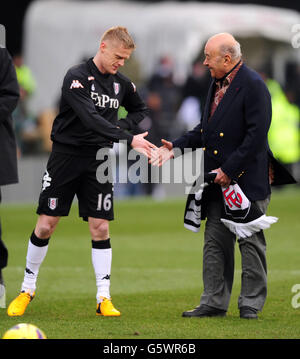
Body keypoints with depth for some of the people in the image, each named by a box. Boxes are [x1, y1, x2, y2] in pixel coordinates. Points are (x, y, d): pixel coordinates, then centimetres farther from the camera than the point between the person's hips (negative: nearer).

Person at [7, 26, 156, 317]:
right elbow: (91, 119, -27)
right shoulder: (77, 77, -14)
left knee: (100, 227, -2)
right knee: (46, 225, -1)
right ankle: (27, 289, 15)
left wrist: (122, 126, 4)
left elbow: (140, 110, 25)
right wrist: (129, 140, -34)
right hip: (66, 156, -4)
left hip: (99, 161, 4)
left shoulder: (121, 83, 5)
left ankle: (104, 298, 2)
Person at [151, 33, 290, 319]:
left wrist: (229, 171, -19)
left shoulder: (253, 86, -14)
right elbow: (205, 130, 20)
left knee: (251, 242, 1)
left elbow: (256, 135, -19)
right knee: (215, 242, 9)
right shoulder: (216, 85, 14)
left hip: (246, 178, -9)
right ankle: (214, 303, 15)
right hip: (218, 179, 9)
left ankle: (250, 304, 7)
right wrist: (176, 147, 5)